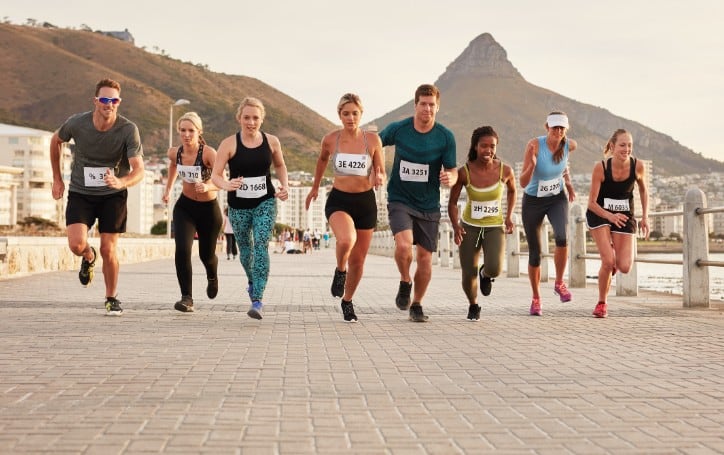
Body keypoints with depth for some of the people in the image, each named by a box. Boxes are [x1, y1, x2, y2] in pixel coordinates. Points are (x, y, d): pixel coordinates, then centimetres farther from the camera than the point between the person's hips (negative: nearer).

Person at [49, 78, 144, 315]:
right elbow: (56, 140, 10)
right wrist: (57, 179, 12)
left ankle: (112, 298, 21)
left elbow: (138, 169, -24)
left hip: (113, 195, -1)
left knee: (108, 250, -3)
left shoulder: (129, 130, -18)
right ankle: (89, 257, 23)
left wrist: (121, 182, -46)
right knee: (77, 244, -16)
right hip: (80, 192, 1)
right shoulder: (77, 123, -13)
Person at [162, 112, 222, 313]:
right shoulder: (174, 153, -9)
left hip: (209, 208, -2)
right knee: (182, 250, -20)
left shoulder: (209, 153, -24)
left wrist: (207, 187, -53)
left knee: (206, 254, 14)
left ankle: (212, 277, 50)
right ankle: (187, 298, -14)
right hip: (184, 207, 2)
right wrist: (168, 188, 21)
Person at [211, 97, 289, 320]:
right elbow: (215, 175, -14)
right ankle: (252, 281, 49)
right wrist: (226, 185, -35)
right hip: (238, 206, 0)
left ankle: (257, 301, -18)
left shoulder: (271, 141, -3)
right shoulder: (229, 144, -11)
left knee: (261, 246, -16)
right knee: (245, 249, 16)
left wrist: (284, 185, -1)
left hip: (265, 203, 0)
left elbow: (280, 165, 15)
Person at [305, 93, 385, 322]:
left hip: (365, 202, 2)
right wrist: (315, 187, 28)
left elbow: (381, 174, 3)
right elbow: (322, 159, 18)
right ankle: (340, 271, 1)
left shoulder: (372, 139, -4)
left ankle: (347, 301, 35)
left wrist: (379, 178, -21)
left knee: (358, 260, 9)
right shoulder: (330, 139, -4)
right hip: (339, 200, -1)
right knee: (346, 240, -33)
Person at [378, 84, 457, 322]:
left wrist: (450, 177, -25)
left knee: (425, 258, 4)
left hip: (429, 204, 2)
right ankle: (405, 283, 6)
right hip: (400, 201, -1)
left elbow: (453, 170, -1)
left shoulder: (446, 137, -6)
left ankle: (417, 305, 25)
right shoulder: (398, 129, -7)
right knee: (404, 245, -25)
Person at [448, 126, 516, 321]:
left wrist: (509, 216, 0)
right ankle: (473, 305, 34)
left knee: (495, 269, -23)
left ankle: (485, 273, 18)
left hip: (495, 227, 0)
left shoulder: (505, 171, -12)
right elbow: (452, 203, -6)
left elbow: (512, 191, 11)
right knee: (468, 274, 0)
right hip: (470, 227, 0)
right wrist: (455, 226, -22)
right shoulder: (464, 172, -15)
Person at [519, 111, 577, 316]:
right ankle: (536, 299, 24)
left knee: (562, 238, -26)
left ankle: (559, 283, -2)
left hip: (557, 199, 2)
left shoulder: (569, 145, -11)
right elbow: (523, 183, -24)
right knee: (535, 253, 4)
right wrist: (531, 165, -41)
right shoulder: (535, 145, -23)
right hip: (533, 201, -2)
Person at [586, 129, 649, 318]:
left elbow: (643, 191, 6)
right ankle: (602, 303, 8)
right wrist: (609, 216, -34)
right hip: (599, 214, -2)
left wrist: (645, 217, -2)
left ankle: (614, 256, 31)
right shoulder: (600, 168, -23)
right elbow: (591, 202, -17)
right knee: (608, 262, -16)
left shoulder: (637, 166, -15)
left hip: (624, 216, 2)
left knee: (624, 268, -8)